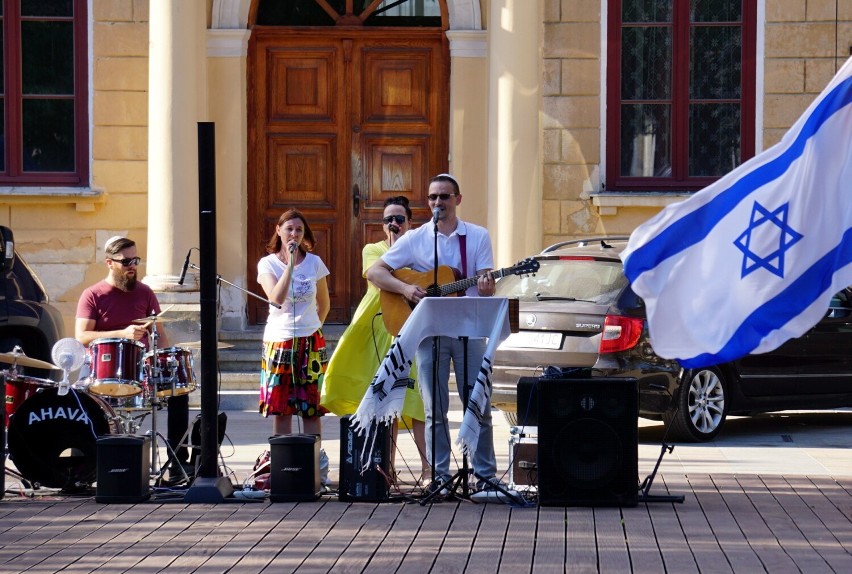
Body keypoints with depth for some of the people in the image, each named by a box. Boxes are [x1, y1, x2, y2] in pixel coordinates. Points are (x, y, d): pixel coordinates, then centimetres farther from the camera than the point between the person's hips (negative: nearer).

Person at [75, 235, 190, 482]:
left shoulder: (144, 293, 11)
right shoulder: (93, 296, 0)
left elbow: (158, 333, 14)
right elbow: (81, 337, -11)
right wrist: (121, 334, -21)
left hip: (142, 366, 3)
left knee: (178, 388, -20)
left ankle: (179, 463, -15)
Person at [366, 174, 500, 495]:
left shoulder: (478, 237, 7)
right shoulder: (415, 239, 5)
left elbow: (486, 285, 1)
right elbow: (374, 272, 3)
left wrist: (486, 288, -23)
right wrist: (405, 288, -13)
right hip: (428, 331, 0)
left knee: (479, 405, 0)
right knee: (434, 408, 2)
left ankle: (485, 474, 8)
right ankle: (440, 475, 8)